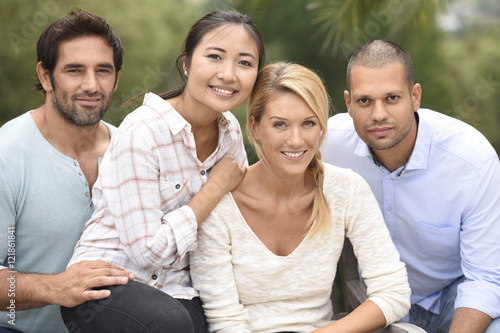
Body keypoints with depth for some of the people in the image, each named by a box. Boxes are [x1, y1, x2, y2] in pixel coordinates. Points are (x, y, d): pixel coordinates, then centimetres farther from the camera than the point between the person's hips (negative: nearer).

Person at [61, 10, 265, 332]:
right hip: (106, 281, -5)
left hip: (174, 287, 5)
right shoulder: (141, 133, -20)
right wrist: (217, 186, -15)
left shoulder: (231, 130, 3)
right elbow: (149, 250, -21)